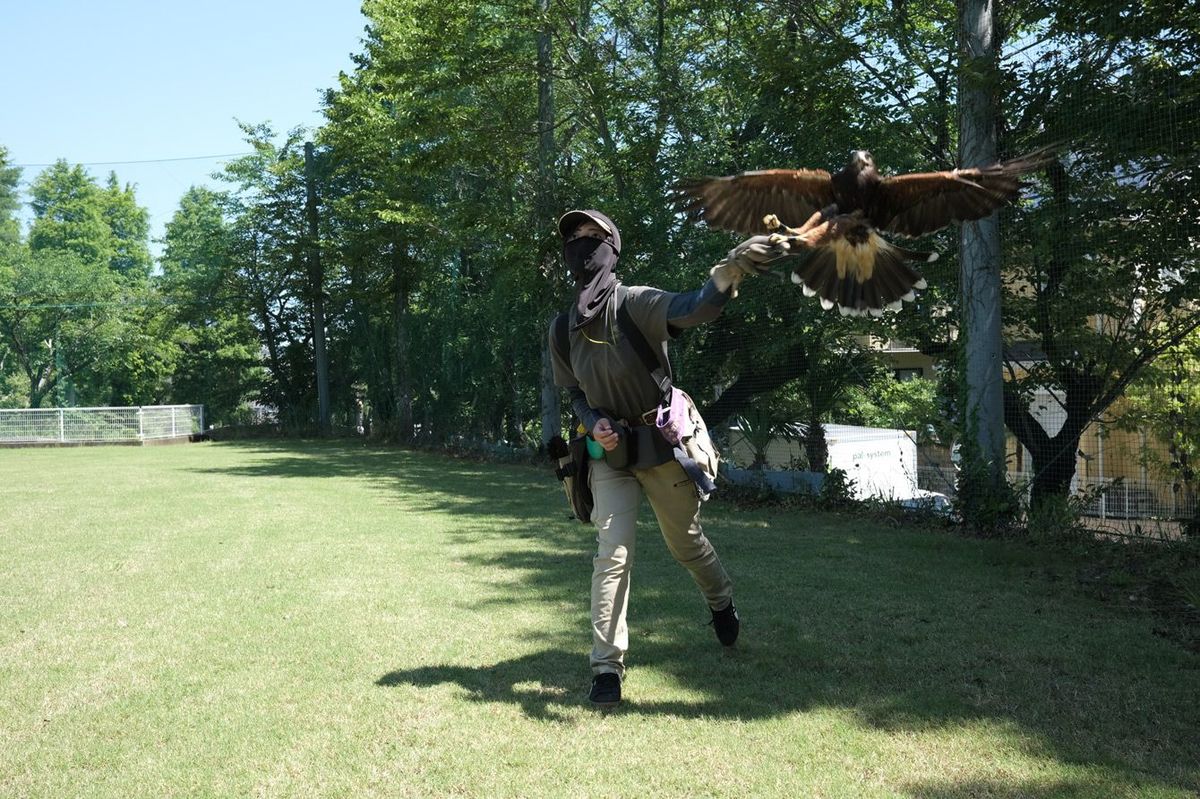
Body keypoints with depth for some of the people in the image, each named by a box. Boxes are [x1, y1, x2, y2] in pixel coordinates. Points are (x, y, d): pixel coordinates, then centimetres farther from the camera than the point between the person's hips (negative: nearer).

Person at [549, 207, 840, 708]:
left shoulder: (636, 304, -19)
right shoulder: (563, 329, -3)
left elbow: (692, 309, -41)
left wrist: (730, 269, -60)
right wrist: (594, 423, -12)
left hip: (660, 446, -3)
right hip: (610, 453, 3)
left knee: (686, 543, 16)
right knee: (612, 553, -8)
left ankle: (721, 604, 48)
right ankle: (607, 667, -1)